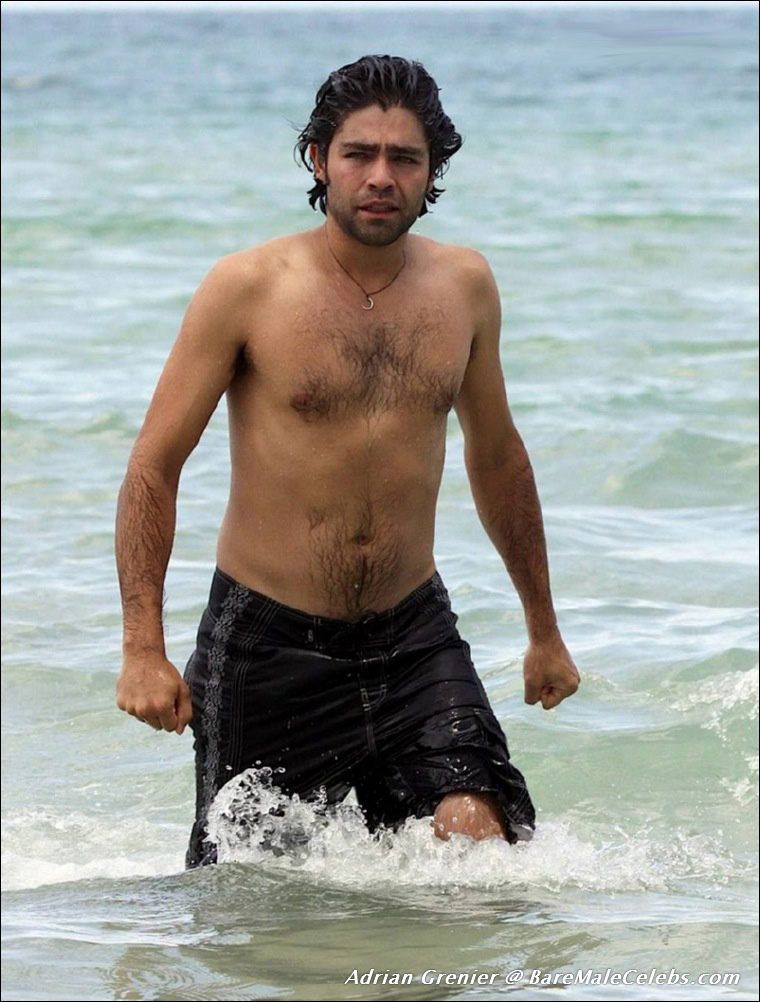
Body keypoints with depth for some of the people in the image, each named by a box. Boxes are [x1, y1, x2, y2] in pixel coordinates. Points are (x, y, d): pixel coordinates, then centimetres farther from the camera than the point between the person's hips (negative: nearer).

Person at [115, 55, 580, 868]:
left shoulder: (465, 285, 4)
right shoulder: (248, 289, -9)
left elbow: (496, 457, 18)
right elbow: (154, 466, -7)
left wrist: (543, 629, 23)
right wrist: (143, 650, -15)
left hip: (414, 635, 3)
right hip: (267, 641, -2)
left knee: (478, 838, -18)